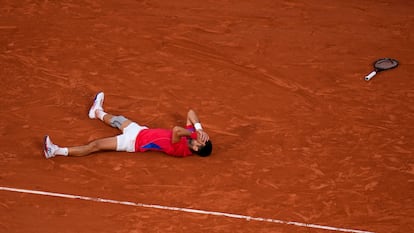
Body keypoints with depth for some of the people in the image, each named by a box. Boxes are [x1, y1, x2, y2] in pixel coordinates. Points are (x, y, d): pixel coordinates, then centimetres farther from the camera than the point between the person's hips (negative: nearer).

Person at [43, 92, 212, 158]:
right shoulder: (192, 135, -11)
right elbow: (191, 113, -3)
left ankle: (56, 151, -3)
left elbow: (176, 130, -54)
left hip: (134, 141, -9)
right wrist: (199, 128, -19)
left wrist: (191, 132, -37)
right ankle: (98, 112, 65)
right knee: (118, 120, 31)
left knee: (95, 146, -9)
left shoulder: (180, 149, -34)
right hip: (140, 130, 9)